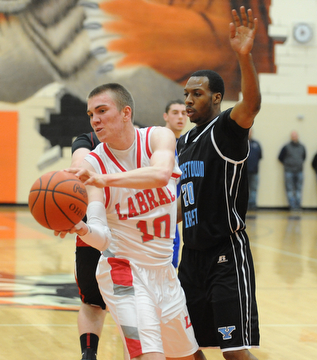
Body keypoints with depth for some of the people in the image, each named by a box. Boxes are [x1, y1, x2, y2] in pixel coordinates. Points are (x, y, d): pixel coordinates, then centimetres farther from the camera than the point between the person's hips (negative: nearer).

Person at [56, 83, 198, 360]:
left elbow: (160, 175, -34)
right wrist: (82, 229, -44)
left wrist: (104, 178, -46)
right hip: (123, 270, -4)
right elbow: (103, 238, -22)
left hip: (164, 270, 4)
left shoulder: (159, 137, -9)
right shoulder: (93, 164, -13)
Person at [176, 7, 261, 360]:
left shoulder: (226, 129, -9)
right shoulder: (183, 144, 14)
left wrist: (244, 57, -48)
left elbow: (251, 104, -33)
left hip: (227, 254, -8)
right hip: (192, 254, 8)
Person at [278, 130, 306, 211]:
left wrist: (300, 163, 14)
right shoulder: (286, 147, -3)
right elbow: (280, 157, 4)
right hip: (289, 171, -3)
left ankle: (298, 205, 6)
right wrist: (286, 164, 4)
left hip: (299, 171, 3)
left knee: (298, 189, 3)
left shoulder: (302, 147, 8)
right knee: (290, 189, -6)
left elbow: (304, 157, 24)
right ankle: (292, 205, -5)